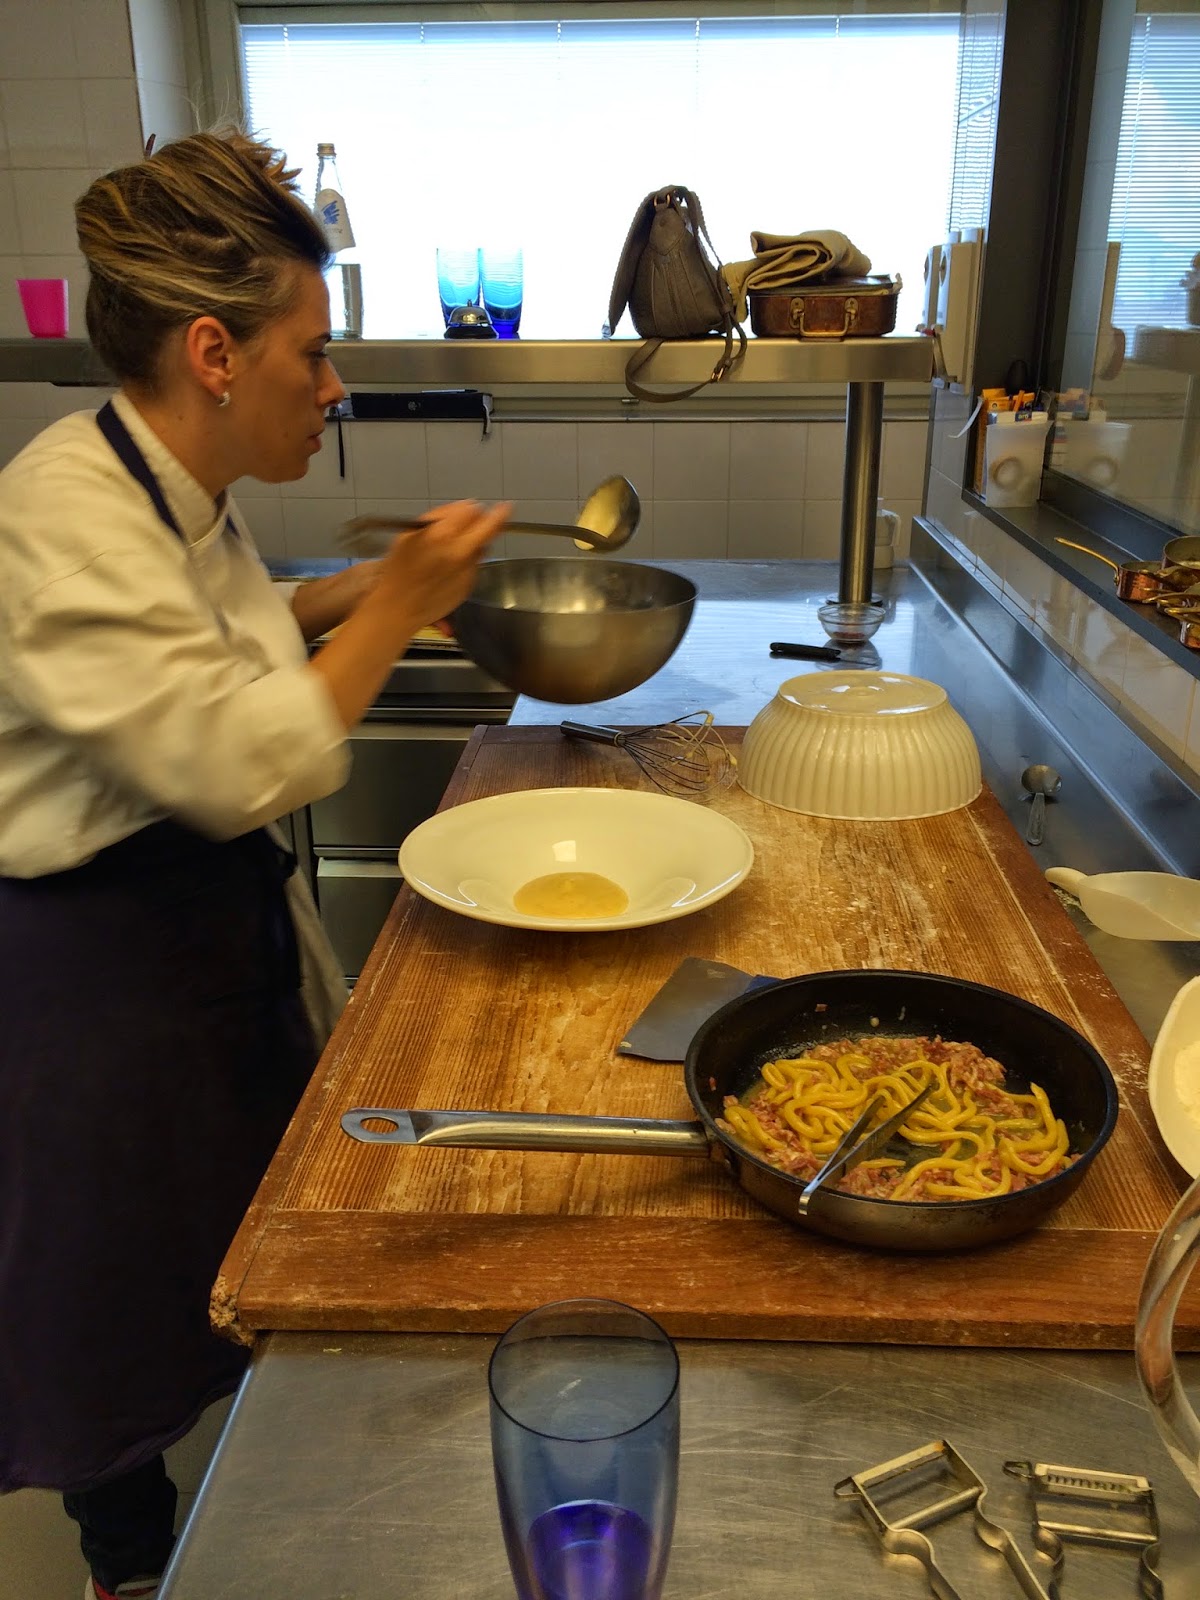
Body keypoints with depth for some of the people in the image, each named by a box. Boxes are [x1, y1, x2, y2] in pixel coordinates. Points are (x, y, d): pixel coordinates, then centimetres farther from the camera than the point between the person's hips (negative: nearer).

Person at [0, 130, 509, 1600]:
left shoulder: (179, 490, 1)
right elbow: (243, 762, -32)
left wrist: (339, 599, 5)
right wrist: (394, 609, -23)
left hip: (225, 920, 9)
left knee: (263, 1246, 26)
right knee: (128, 1293, 15)